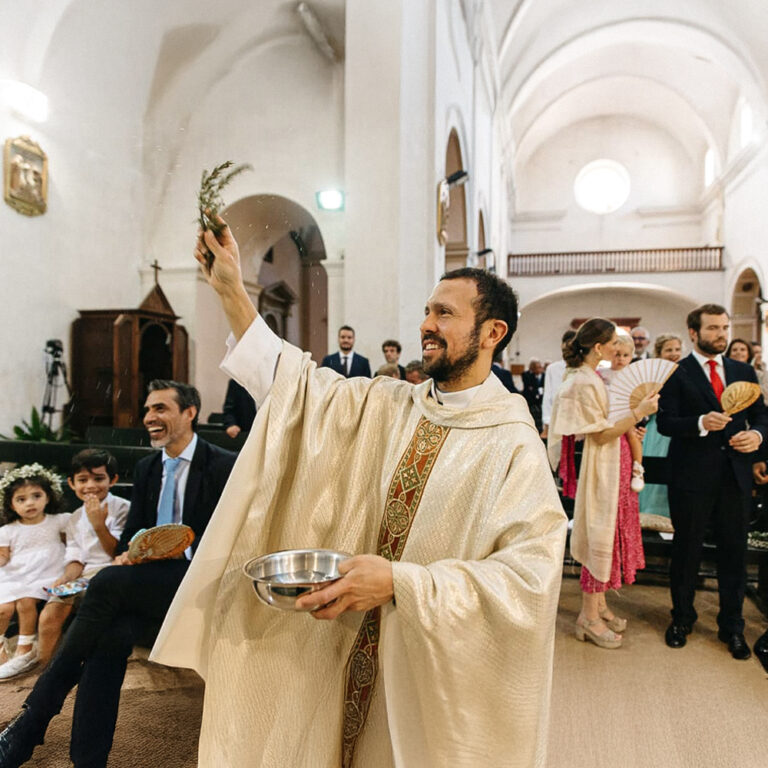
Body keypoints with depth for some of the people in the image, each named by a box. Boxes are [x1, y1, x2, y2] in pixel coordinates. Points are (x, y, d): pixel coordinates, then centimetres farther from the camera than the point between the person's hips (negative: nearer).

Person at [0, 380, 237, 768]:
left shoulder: (225, 466, -8)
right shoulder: (146, 468, 14)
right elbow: (131, 533, 16)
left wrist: (173, 552, -21)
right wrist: (128, 553, -8)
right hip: (149, 581, 6)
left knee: (107, 582, -27)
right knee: (112, 635, -26)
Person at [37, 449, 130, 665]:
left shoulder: (122, 508, -3)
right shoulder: (75, 518, 16)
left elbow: (118, 554, -7)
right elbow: (75, 557, 12)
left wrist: (99, 525, -18)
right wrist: (66, 577, -10)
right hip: (83, 577, 5)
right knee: (49, 614, -15)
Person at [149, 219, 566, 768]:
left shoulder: (515, 447, -17)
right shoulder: (383, 405, -1)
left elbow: (529, 575, -24)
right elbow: (291, 380, 0)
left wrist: (400, 582, -30)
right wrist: (231, 290, -6)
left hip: (437, 669, -4)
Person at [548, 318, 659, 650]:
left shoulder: (593, 377, 10)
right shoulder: (582, 383, -20)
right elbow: (600, 435, -21)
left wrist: (631, 427, 7)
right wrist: (638, 413, -21)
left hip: (615, 465, 9)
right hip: (601, 469, -9)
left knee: (610, 534, 15)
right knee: (600, 536, -1)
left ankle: (598, 603, 29)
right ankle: (589, 616, 13)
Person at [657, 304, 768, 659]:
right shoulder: (676, 374, -4)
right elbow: (665, 423, -11)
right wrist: (701, 423, -26)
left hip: (735, 474, 4)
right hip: (692, 475, -4)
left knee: (734, 551, 11)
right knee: (687, 550, 10)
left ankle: (732, 626, 29)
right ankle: (681, 619, 29)